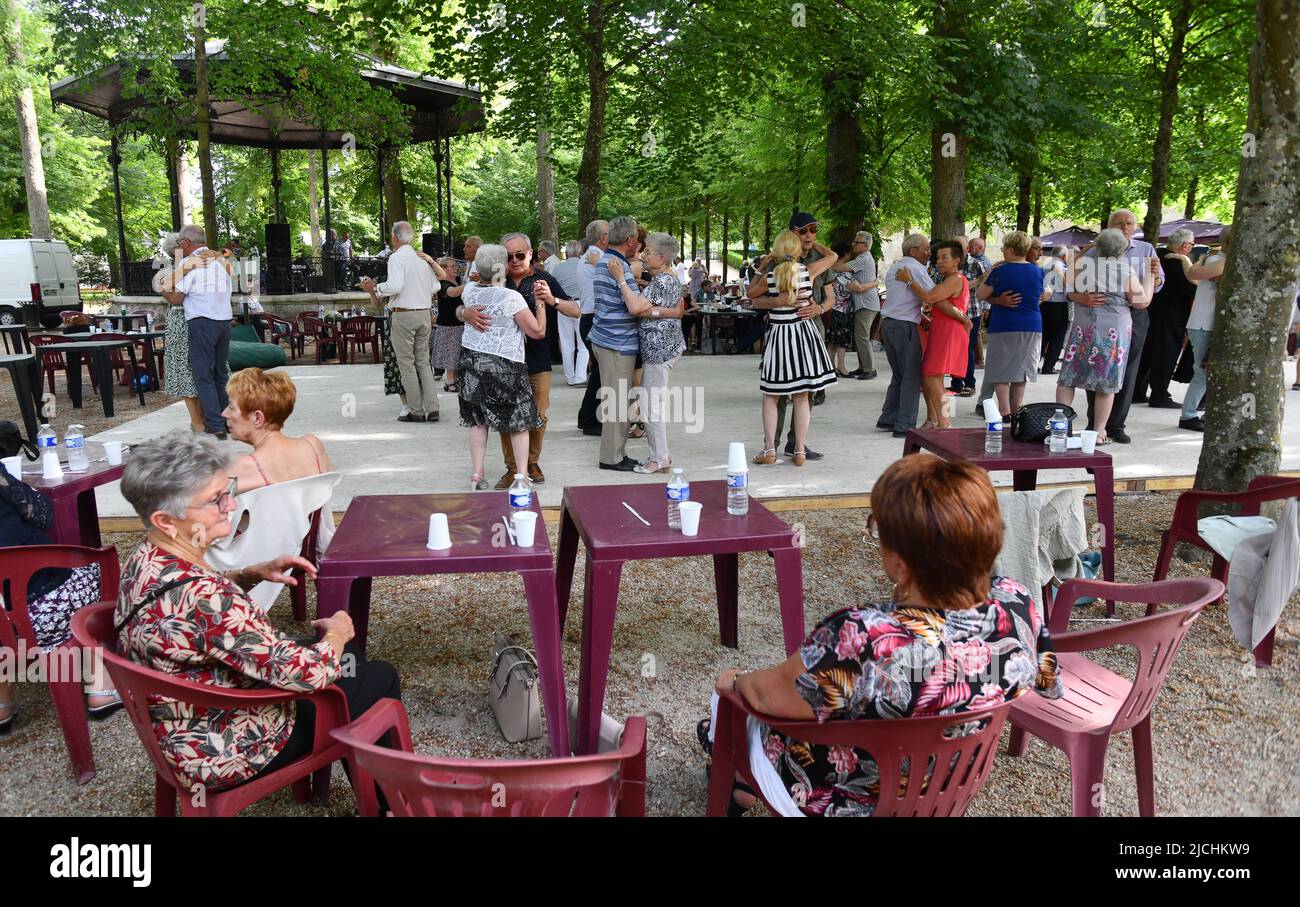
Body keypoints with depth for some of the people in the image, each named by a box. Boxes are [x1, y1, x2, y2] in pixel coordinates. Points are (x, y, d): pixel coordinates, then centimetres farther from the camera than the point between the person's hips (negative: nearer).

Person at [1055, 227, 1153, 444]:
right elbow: (1142, 301, 0)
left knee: (1068, 378, 8)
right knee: (1107, 384, 6)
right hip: (1116, 329, 0)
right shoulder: (1127, 269, -5)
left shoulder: (1082, 262, -3)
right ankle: (1099, 432, 8)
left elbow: (1068, 288, 11)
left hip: (1083, 326, 0)